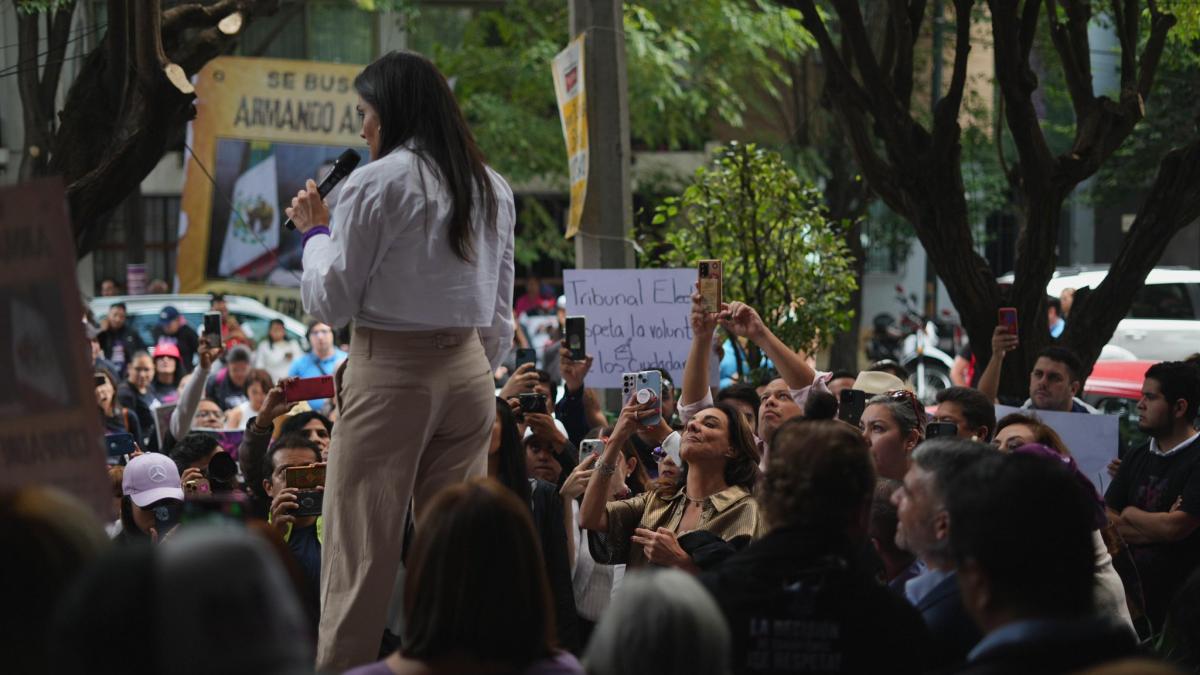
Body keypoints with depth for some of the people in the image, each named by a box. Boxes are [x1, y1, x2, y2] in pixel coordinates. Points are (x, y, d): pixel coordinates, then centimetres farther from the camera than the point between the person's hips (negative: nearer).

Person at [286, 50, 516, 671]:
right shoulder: (493, 189, 10)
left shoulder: (376, 185, -9)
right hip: (469, 370, 6)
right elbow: (499, 316, 14)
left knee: (360, 552, -3)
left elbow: (330, 302, -5)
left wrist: (315, 230, 10)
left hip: (391, 369, -6)